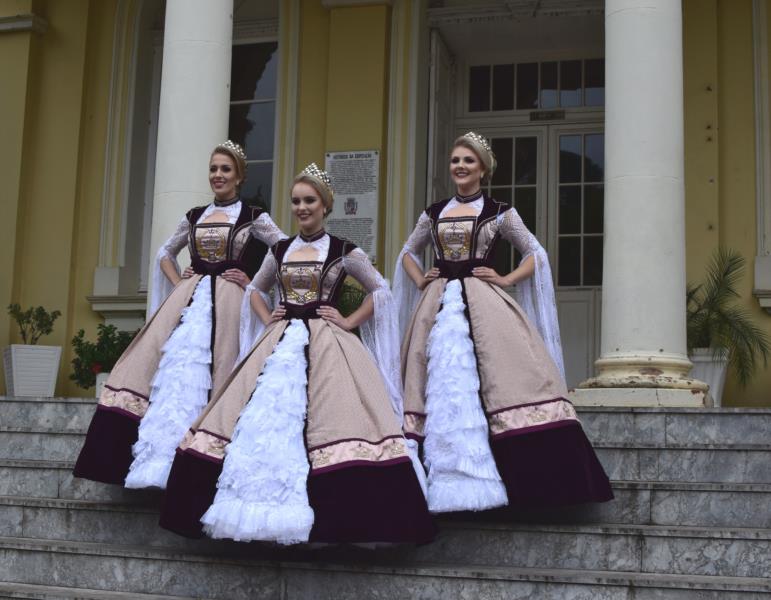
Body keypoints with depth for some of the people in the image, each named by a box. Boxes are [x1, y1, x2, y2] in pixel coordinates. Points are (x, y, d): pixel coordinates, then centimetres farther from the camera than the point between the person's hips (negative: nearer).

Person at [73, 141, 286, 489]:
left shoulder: (253, 217, 3)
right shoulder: (194, 216, 17)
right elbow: (165, 253, 28)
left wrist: (254, 283, -5)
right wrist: (178, 282, 12)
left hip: (227, 302, -4)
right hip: (188, 299, 4)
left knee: (204, 370, -11)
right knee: (174, 364, -6)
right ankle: (159, 457, -3)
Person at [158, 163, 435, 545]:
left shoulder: (344, 251, 2)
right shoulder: (279, 251, 13)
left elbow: (380, 291, 7)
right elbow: (255, 289, 27)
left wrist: (349, 323, -2)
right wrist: (267, 319, 10)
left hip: (326, 344, -4)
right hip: (281, 342, 4)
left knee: (326, 420, -14)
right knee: (269, 420, -2)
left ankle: (326, 514, -9)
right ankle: (270, 509, 6)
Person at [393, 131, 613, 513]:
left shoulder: (500, 214, 6)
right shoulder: (433, 213, 15)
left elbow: (536, 254, 10)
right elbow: (408, 253, 28)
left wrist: (506, 280, -3)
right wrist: (420, 281, 11)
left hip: (483, 303, -3)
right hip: (438, 306, 3)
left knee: (489, 386, -13)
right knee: (441, 387, -1)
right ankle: (444, 480, 4)